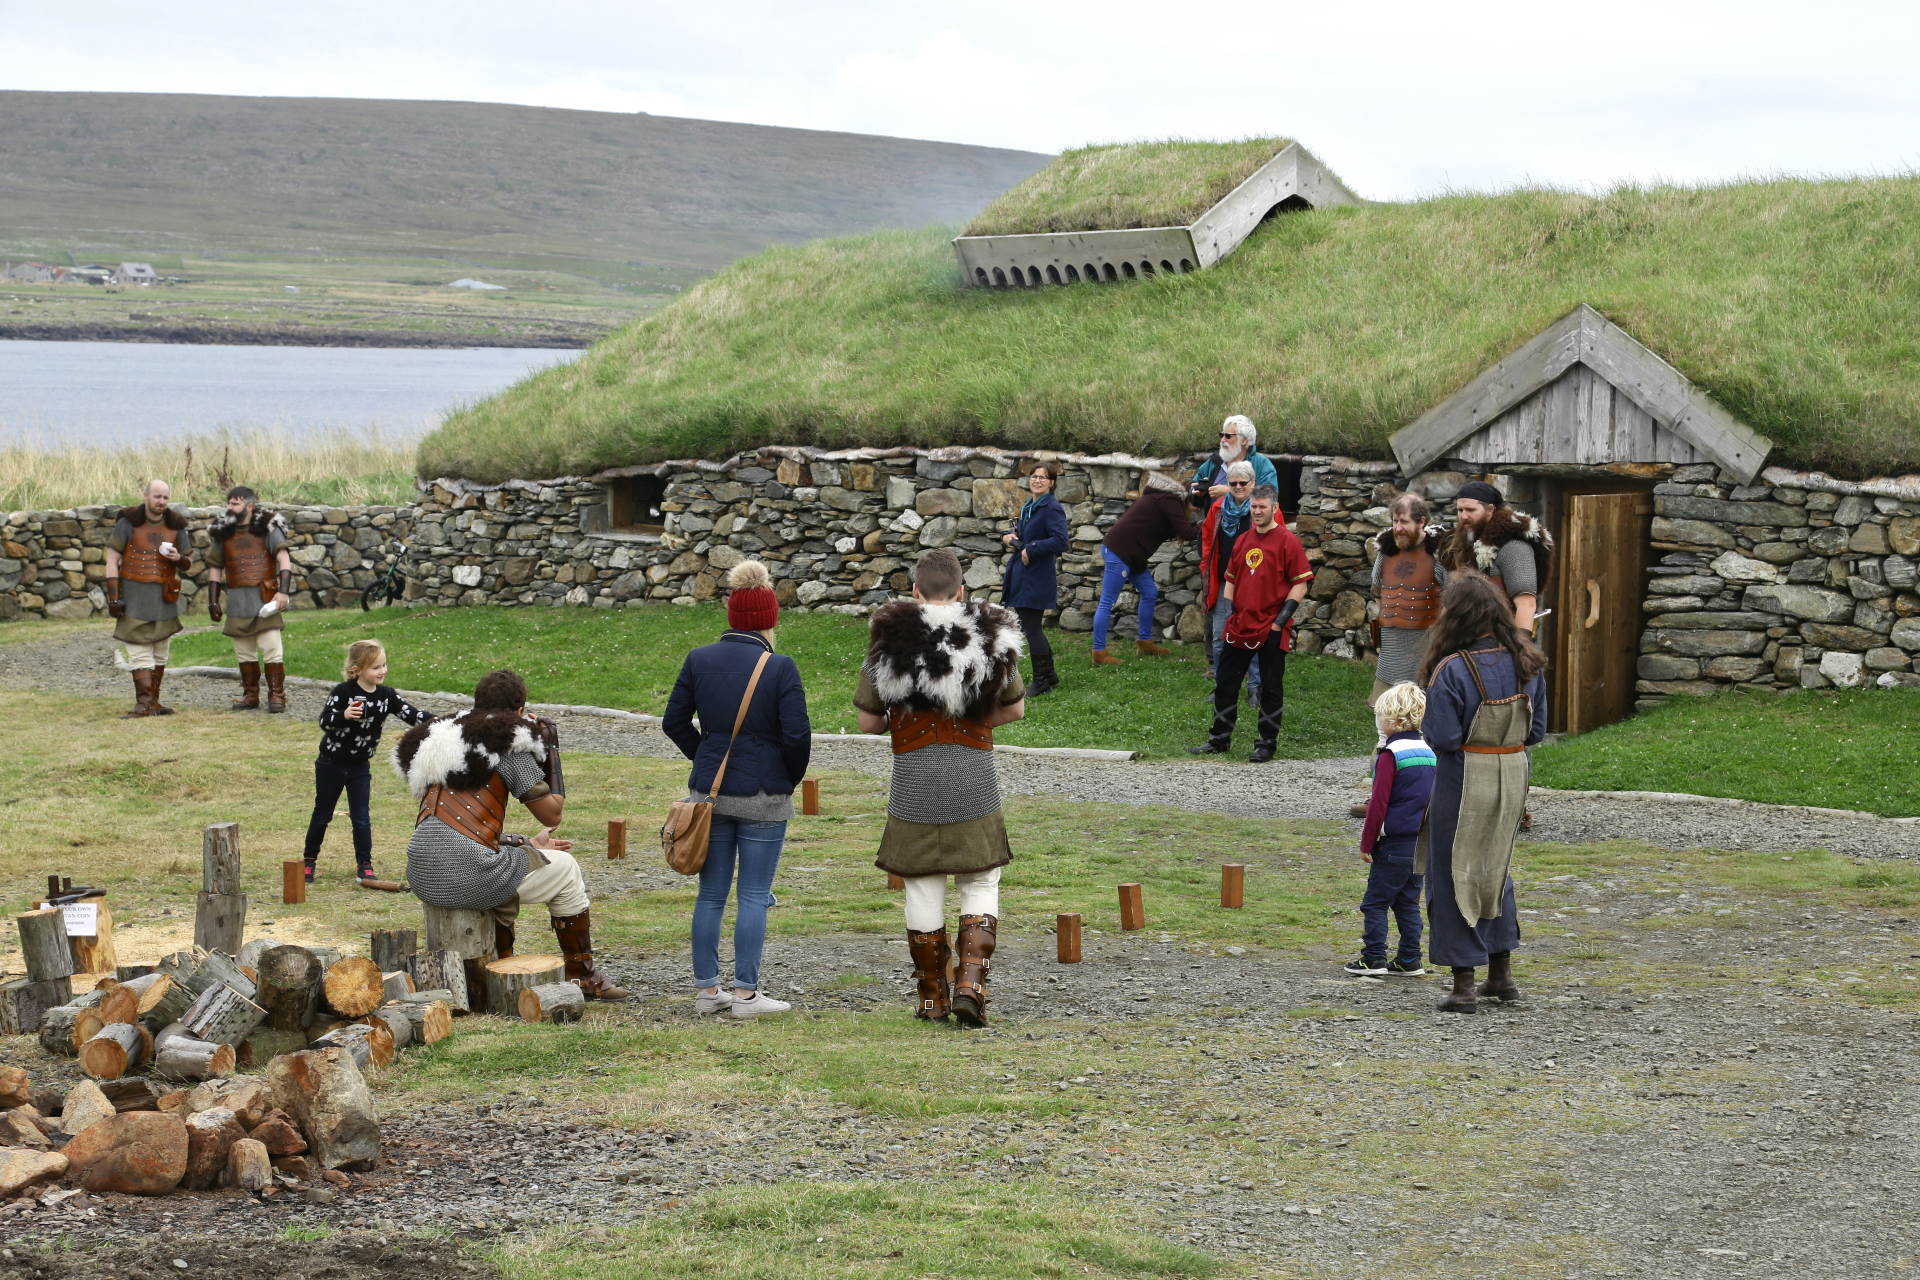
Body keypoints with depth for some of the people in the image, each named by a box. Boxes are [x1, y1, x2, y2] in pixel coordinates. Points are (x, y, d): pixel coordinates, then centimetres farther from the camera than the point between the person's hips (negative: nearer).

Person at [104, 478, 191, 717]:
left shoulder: (175, 526, 3)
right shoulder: (128, 523, -7)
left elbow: (187, 564, 11)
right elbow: (112, 560, -6)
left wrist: (178, 558, -14)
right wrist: (113, 598, -13)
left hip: (164, 597, 4)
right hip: (134, 596, -4)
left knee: (160, 650, 8)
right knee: (139, 650, -8)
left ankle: (153, 701, 16)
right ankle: (144, 702, -11)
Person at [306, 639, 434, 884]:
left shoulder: (386, 696, -5)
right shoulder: (343, 692, -18)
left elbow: (411, 714, -8)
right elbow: (324, 721, -21)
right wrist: (344, 715, -40)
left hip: (360, 766, 3)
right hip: (331, 763, -3)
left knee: (361, 818, 1)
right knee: (322, 815, 10)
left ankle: (364, 866, 10)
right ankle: (309, 862, 24)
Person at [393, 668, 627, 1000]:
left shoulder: (441, 741, 22)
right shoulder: (508, 740, -2)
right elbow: (551, 814, 2)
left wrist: (527, 844, 32)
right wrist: (550, 750, 15)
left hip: (422, 877, 8)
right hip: (466, 870, -8)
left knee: (506, 869, 38)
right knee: (565, 869, 16)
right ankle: (582, 976, 26)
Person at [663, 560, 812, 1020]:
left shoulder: (699, 660, 1)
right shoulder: (780, 667, -12)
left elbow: (675, 721, 5)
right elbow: (797, 735, -15)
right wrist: (792, 777, 3)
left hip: (709, 791, 4)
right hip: (764, 794, -4)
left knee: (711, 893, 11)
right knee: (754, 895, 2)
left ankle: (706, 989, 16)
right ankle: (746, 994, 3)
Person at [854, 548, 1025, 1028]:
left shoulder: (890, 641, -3)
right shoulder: (990, 636, -1)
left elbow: (867, 721, 3)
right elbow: (1015, 708, 11)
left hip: (914, 782, 0)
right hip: (974, 780, 0)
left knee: (923, 887, 8)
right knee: (980, 885, 9)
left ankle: (932, 996, 16)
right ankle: (970, 983, -6)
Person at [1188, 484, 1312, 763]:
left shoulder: (1287, 541, -6)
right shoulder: (1242, 540, 13)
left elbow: (1301, 584, -7)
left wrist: (1281, 619, -13)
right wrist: (1227, 613, 10)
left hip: (1271, 629, -6)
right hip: (1239, 626, 6)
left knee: (1270, 688, 2)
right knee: (1225, 683, 10)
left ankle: (1266, 745, 10)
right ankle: (1219, 740, 20)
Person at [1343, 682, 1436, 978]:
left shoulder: (1390, 755, -13)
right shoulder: (1429, 753, 10)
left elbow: (1379, 804, -13)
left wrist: (1366, 843, -6)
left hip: (1394, 842, -7)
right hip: (1423, 841, 8)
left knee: (1375, 901, 0)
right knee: (1408, 902, 13)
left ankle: (1374, 958, 0)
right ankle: (1410, 961, 13)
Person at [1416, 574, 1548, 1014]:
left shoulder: (1453, 669, -20)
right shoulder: (1526, 661, 0)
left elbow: (1442, 737, -18)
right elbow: (1538, 728, 6)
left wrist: (1427, 720, 2)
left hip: (1464, 778, -6)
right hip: (1514, 773, 6)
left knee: (1454, 876, 5)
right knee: (1495, 870, 22)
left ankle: (1463, 983, 6)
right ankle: (1501, 973, 28)